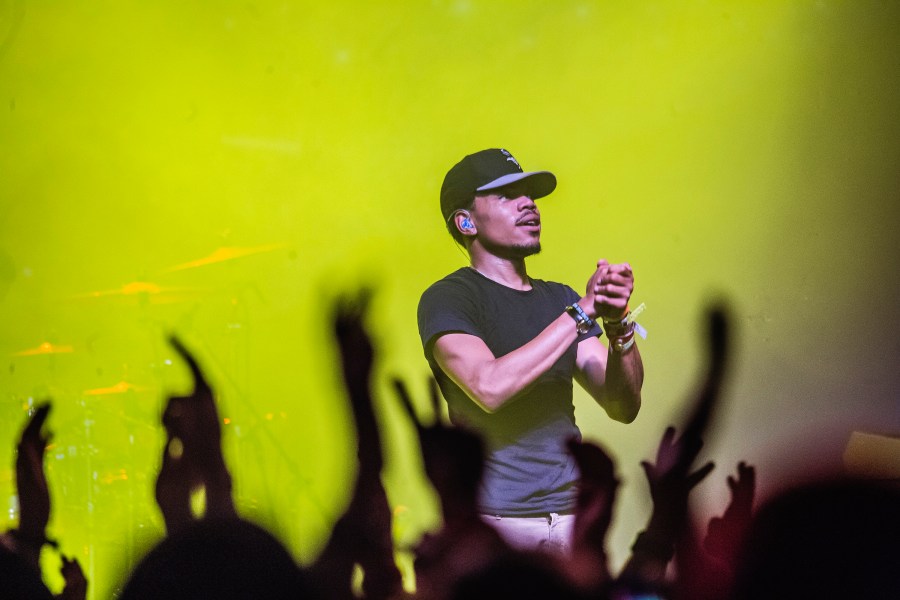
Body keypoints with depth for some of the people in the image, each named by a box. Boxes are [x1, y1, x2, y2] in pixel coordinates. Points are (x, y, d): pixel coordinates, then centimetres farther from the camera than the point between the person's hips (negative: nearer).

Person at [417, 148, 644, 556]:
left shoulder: (559, 300, 16)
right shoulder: (448, 299, -1)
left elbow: (624, 407, 9)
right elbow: (490, 387, -20)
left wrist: (619, 325, -9)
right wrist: (584, 311, -16)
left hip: (570, 516, 5)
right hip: (493, 521, -5)